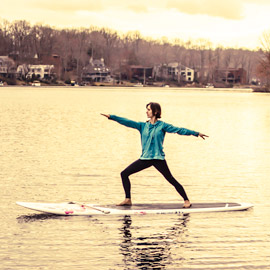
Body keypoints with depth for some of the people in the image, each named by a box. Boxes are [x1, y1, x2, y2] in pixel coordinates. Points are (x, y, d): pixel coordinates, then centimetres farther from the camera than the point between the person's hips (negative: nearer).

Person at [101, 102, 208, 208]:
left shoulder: (162, 125, -3)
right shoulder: (143, 125, 9)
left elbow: (179, 130, -6)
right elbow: (128, 122, 4)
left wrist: (196, 133, -12)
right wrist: (111, 117, -3)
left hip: (158, 158, -5)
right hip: (145, 158, 5)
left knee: (171, 180, -7)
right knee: (124, 174, 1)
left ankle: (186, 200, 2)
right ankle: (128, 199, 9)